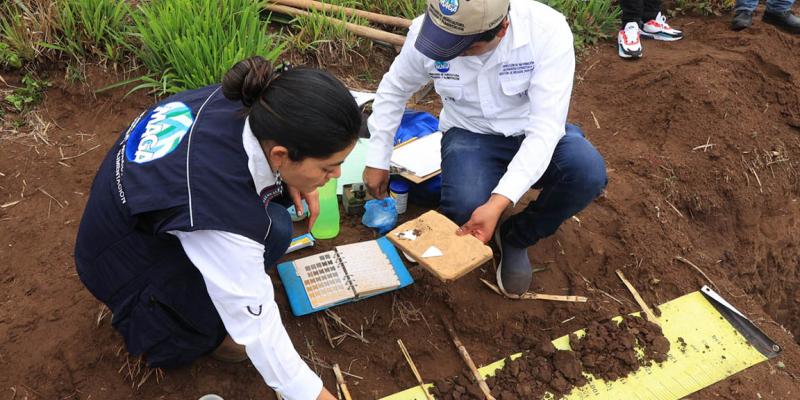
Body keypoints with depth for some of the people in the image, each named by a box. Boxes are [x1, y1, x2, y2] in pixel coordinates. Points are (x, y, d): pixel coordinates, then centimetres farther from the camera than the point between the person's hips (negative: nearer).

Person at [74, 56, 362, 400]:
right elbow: (258, 329, -30)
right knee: (272, 230, -25)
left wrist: (293, 184, -10)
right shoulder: (222, 215, -40)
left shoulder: (241, 101, -21)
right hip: (126, 266, -7)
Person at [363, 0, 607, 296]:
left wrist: (498, 202, -40)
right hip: (471, 134, 0)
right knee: (466, 207, -32)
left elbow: (545, 127, -30)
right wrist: (377, 160, 3)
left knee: (589, 175, -31)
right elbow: (393, 89, 1)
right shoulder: (426, 30, -19)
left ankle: (516, 238, -1)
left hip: (534, 133, 1)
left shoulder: (548, 30, -27)